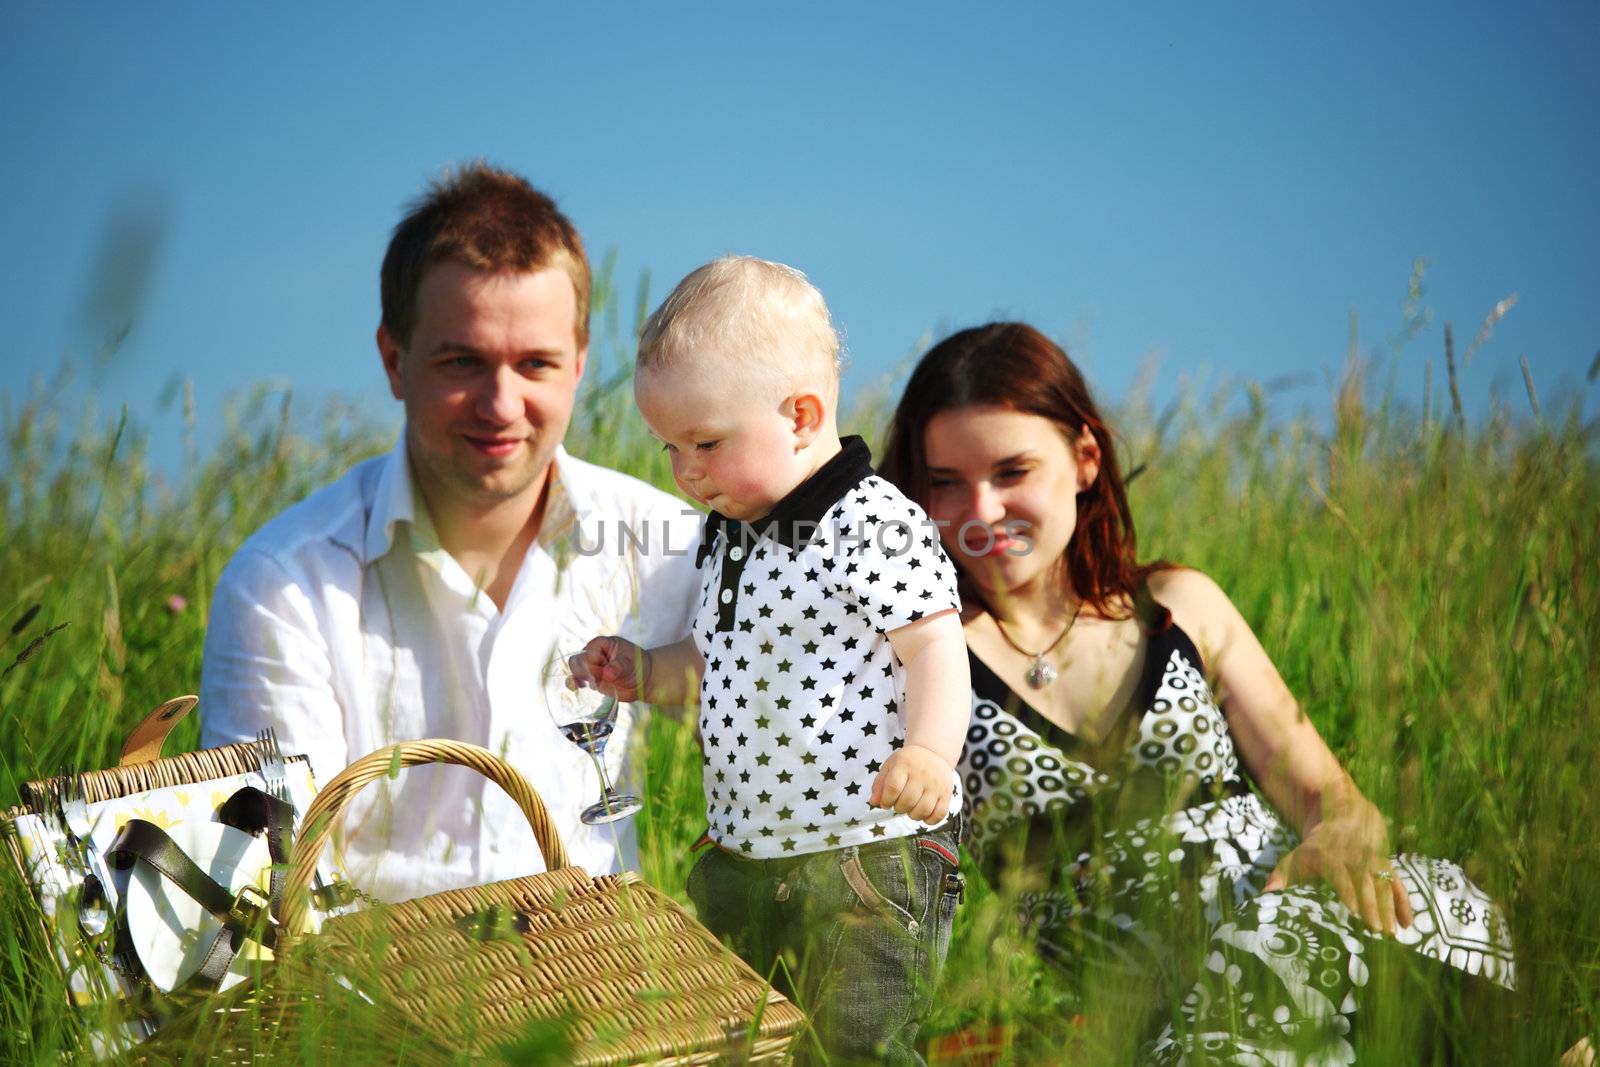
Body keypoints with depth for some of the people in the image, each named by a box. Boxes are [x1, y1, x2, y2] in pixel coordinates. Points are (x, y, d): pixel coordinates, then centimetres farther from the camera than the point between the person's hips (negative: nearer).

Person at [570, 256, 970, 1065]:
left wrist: (930, 752, -33)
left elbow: (935, 648, -18)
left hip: (864, 862, -9)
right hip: (740, 855, 9)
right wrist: (646, 673, 9)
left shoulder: (873, 526, -14)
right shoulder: (730, 530, 12)